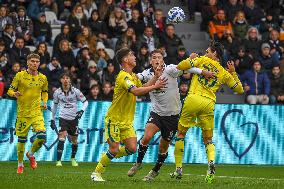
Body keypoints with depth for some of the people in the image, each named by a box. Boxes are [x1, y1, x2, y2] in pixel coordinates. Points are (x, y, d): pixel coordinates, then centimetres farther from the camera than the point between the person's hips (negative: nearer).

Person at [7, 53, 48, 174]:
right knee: (21, 140, 2)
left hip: (37, 112, 2)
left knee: (42, 136, -17)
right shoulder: (20, 76, -3)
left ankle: (31, 154, 12)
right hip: (22, 113, -2)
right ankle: (20, 163, 23)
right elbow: (10, 90, 1)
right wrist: (14, 94, -21)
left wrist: (45, 102, 4)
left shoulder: (42, 78, 6)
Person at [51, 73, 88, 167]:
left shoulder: (75, 91, -4)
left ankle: (73, 158, 34)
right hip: (63, 118, -1)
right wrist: (52, 119, 17)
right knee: (62, 137, -20)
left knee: (74, 140, 9)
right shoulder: (57, 92, 1)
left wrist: (82, 111, -16)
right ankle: (58, 160, -20)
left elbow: (85, 102, 2)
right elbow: (55, 105, 16)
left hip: (74, 118, 1)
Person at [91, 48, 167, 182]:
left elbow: (143, 88, 21)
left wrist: (155, 77, 11)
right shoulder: (123, 76, -20)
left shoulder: (133, 76, 12)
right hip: (114, 119, -8)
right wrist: (155, 86, -30)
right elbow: (136, 91, -34)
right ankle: (96, 173, 8)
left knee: (132, 148, -2)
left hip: (127, 121, 8)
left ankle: (107, 157, 20)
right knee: (114, 149, -8)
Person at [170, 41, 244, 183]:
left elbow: (180, 66, -2)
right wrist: (233, 72, 27)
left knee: (180, 134, 13)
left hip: (193, 99, -2)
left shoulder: (202, 60, 7)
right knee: (208, 140, 12)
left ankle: (178, 168, 9)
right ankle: (211, 161, -19)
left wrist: (191, 58, 18)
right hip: (209, 104, 3)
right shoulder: (224, 73, 15)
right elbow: (240, 89, 23)